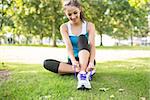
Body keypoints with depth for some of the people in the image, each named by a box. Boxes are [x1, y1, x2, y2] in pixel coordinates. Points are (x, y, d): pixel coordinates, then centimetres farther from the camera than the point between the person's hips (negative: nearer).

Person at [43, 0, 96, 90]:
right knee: (47, 63, -22)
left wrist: (91, 63, -37)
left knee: (82, 38, -27)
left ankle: (82, 74, -46)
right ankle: (85, 71, -33)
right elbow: (68, 45, -18)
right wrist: (73, 61, -38)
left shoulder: (89, 25, -3)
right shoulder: (64, 27, -1)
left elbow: (92, 45, -18)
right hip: (73, 61, 2)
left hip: (86, 60, -2)